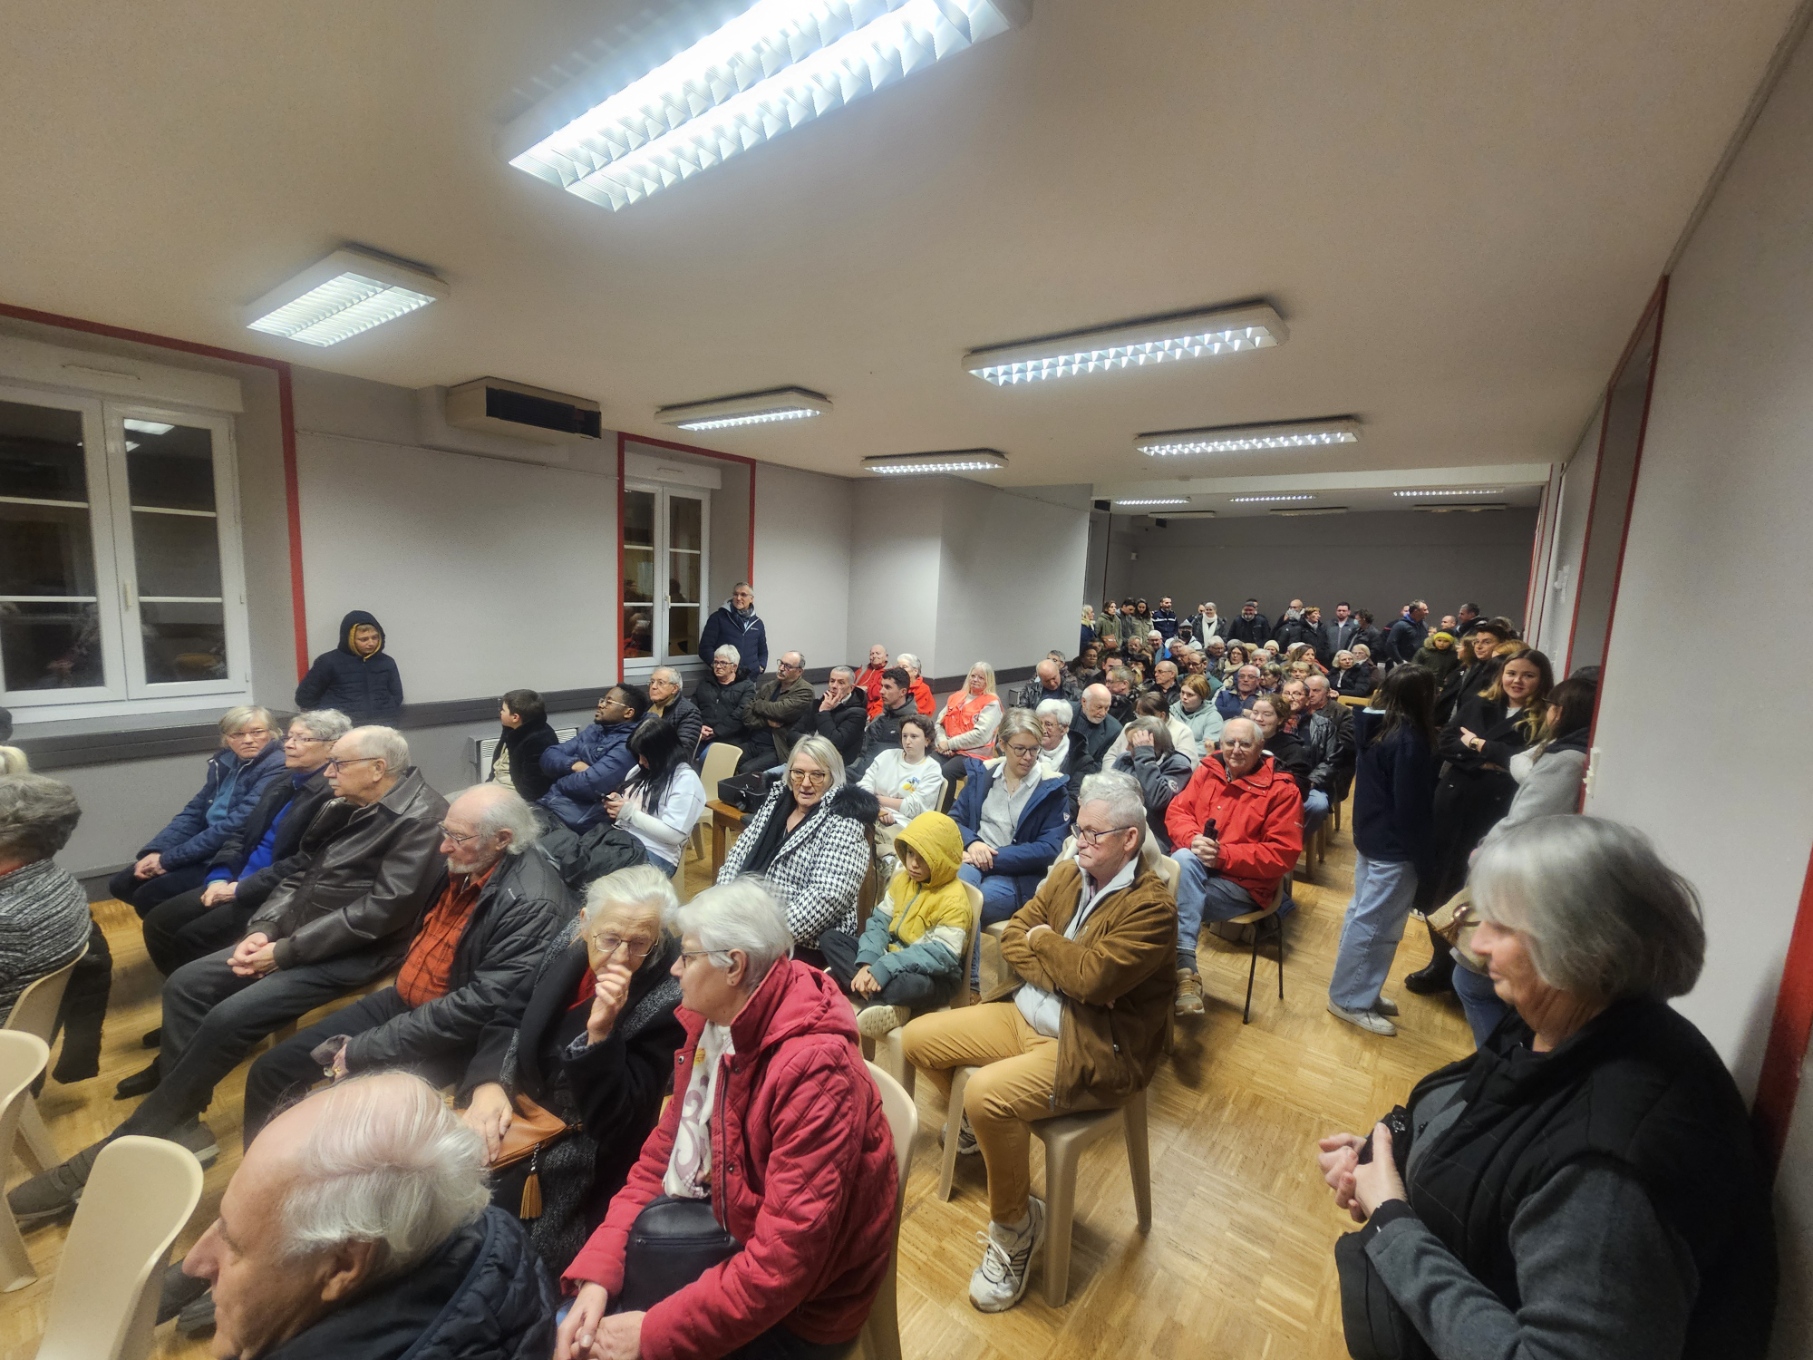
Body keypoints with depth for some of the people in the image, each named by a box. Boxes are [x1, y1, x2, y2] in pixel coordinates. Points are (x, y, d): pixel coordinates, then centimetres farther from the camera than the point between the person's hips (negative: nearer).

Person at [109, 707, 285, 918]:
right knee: (122, 884, 9)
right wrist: (154, 851, -4)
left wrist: (169, 859, -16)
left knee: (148, 896, -12)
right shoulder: (224, 762, 7)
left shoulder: (276, 768, -19)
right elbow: (193, 812, 11)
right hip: (205, 851, 9)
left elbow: (235, 826, -23)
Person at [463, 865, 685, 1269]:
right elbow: (507, 1023, 4)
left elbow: (615, 1118, -22)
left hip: (576, 1153, -6)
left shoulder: (667, 1001, -24)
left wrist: (601, 1031, -37)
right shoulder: (570, 945, -8)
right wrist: (488, 1083, -15)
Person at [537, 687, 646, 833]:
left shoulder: (628, 744, -12)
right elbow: (549, 755, 11)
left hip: (574, 817, -7)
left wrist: (560, 782, -1)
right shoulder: (594, 730, 16)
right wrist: (573, 764, -10)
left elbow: (589, 785, -21)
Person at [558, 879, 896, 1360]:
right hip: (724, 1239, 6)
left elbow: (782, 1264, -29)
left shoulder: (814, 1069, -32)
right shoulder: (711, 1023, -4)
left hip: (792, 1308, -6)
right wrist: (595, 1273, -9)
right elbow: (661, 1155, 1)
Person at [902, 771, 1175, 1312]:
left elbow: (1092, 977, -28)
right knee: (916, 1037, 5)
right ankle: (975, 1124, 32)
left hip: (1092, 1048, -8)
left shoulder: (1151, 905, -19)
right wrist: (1063, 972, -15)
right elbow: (1011, 938, 2)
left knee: (988, 1093, -31)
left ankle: (1015, 1225, -2)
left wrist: (1044, 940, -10)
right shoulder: (1068, 873, 3)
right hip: (1026, 1016, 8)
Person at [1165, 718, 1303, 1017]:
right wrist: (1192, 839, -17)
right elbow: (1176, 812, 6)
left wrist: (1224, 855, -20)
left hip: (1243, 883, -4)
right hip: (1194, 864, 4)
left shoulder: (1281, 789, -5)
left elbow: (1283, 854, -10)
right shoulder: (1206, 771, 7)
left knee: (1173, 898, -28)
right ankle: (1185, 967, -27)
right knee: (1183, 859, -30)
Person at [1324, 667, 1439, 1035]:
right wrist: (1422, 855, -11)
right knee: (1375, 924, 1)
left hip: (1370, 837, 9)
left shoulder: (1378, 728, 4)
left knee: (1362, 914, 16)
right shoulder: (1409, 739, -21)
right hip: (1394, 847, -9)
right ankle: (1349, 1000, 11)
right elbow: (1411, 806, -20)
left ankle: (1357, 989, 29)